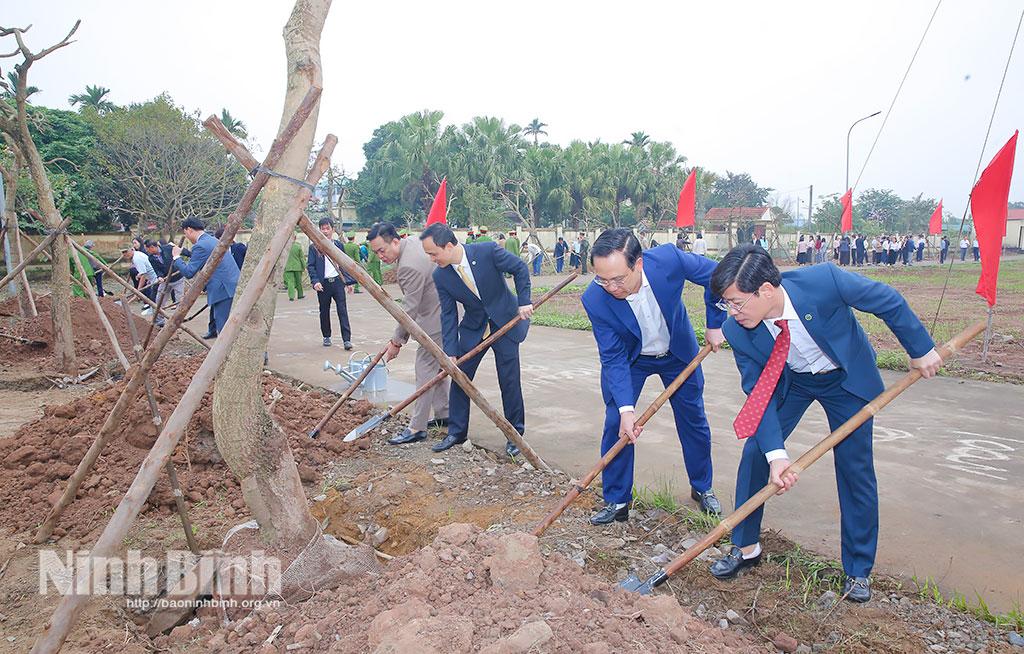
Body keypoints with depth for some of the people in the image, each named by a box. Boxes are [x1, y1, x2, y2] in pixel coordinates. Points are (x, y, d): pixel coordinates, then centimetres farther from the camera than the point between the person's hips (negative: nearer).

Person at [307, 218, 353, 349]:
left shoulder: (339, 245, 9)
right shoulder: (314, 247, 2)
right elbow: (310, 266, -2)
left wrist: (349, 280, 8)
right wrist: (315, 281, -14)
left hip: (338, 281, 1)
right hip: (323, 284, -1)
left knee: (342, 310, -6)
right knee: (324, 312, 9)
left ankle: (347, 339, -8)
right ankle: (326, 337, 24)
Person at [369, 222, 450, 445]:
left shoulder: (410, 266, -27)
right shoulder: (413, 241, 4)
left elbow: (409, 309, -24)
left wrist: (396, 341, -16)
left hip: (436, 318, -11)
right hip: (443, 312, 11)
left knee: (426, 368, -7)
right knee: (436, 364, 18)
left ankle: (417, 428, -2)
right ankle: (444, 415, 28)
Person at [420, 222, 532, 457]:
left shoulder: (487, 251, -23)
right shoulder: (440, 276, -12)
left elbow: (520, 268, -10)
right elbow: (448, 314, -8)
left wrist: (524, 301, -14)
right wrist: (450, 352, -12)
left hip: (505, 322, -3)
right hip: (473, 328, 3)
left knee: (509, 381, -1)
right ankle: (456, 432, 20)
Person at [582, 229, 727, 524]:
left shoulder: (668, 259, -35)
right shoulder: (594, 300, -34)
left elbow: (714, 274, -14)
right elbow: (613, 358, -26)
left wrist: (715, 324, -11)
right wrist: (625, 408, -35)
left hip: (678, 352, 1)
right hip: (628, 358, -1)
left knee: (694, 419, 11)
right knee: (615, 424, -8)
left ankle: (702, 487, 35)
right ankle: (616, 501, 10)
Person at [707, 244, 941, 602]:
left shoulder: (823, 281, -37)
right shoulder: (737, 332, -28)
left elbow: (889, 301, -19)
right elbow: (759, 394, -20)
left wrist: (921, 349, -7)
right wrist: (775, 454, -29)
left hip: (846, 379, -1)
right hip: (789, 381, 2)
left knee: (855, 470, 1)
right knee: (755, 453, -5)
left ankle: (858, 569, 21)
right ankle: (745, 547, 16)